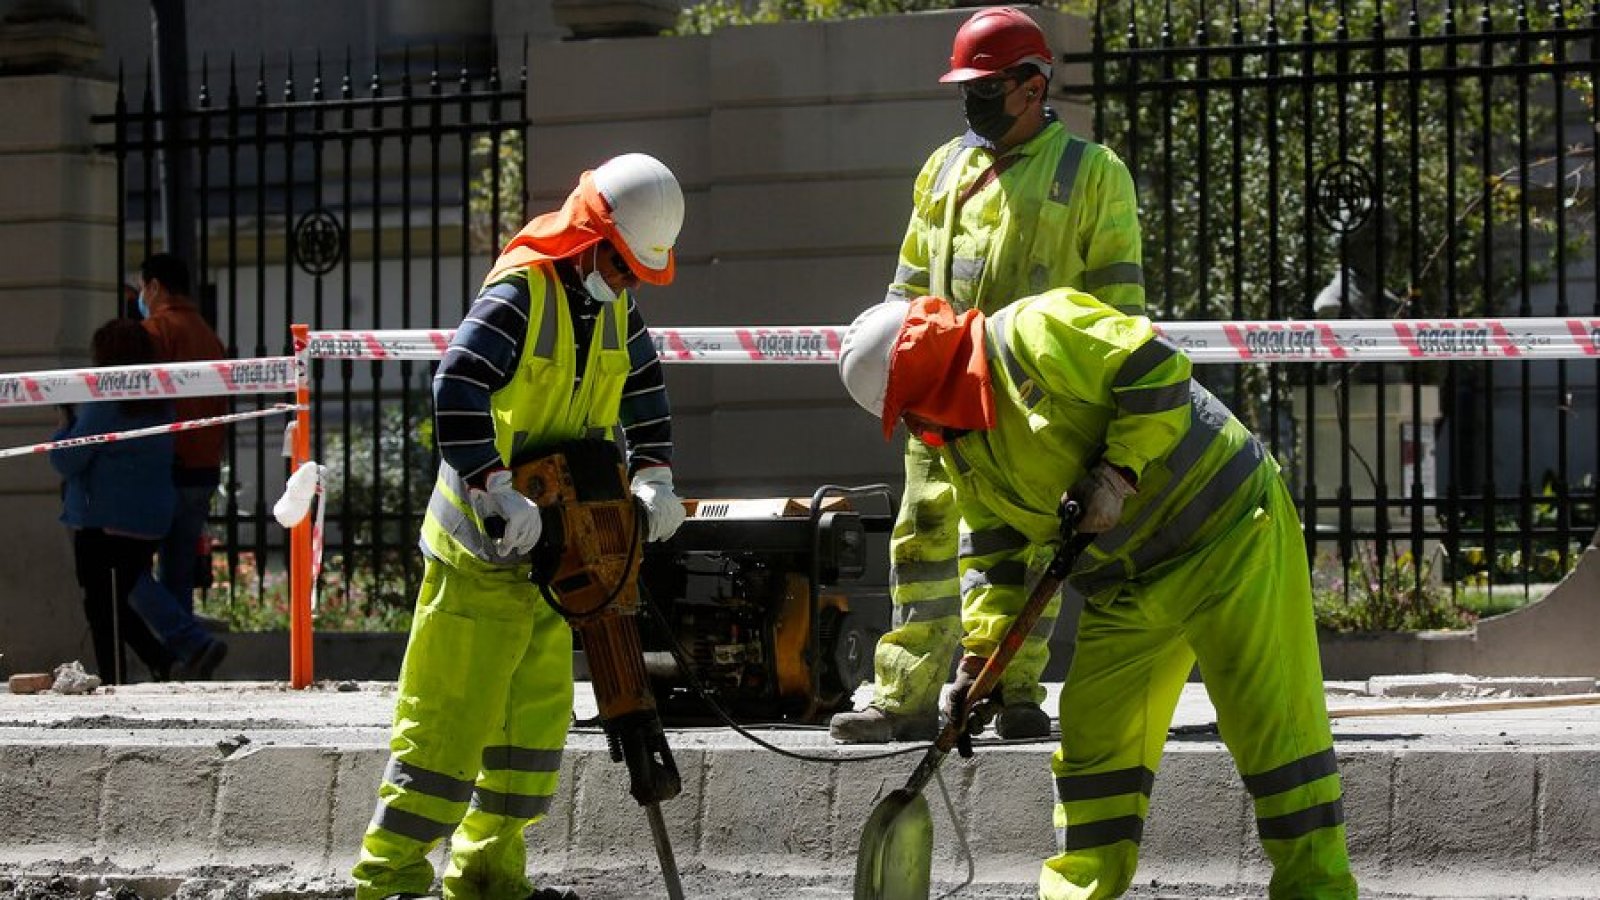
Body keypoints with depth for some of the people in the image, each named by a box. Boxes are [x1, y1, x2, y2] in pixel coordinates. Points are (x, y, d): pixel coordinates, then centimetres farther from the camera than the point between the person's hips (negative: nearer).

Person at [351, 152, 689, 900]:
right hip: (482, 544, -9)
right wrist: (502, 495, -37)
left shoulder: (613, 304, 6)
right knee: (453, 712, -9)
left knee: (538, 713, 11)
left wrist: (653, 478, 5)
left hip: (550, 545, 9)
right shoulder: (520, 293, -20)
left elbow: (644, 393, 19)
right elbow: (456, 394, -32)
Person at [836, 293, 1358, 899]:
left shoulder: (1032, 334, -16)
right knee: (1091, 733, 7)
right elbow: (994, 557, 14)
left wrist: (1118, 473, -23)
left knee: (1272, 720, -8)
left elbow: (1157, 372, -20)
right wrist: (980, 656, 4)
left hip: (1227, 536, -9)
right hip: (1128, 587, 9)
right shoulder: (960, 449, 11)